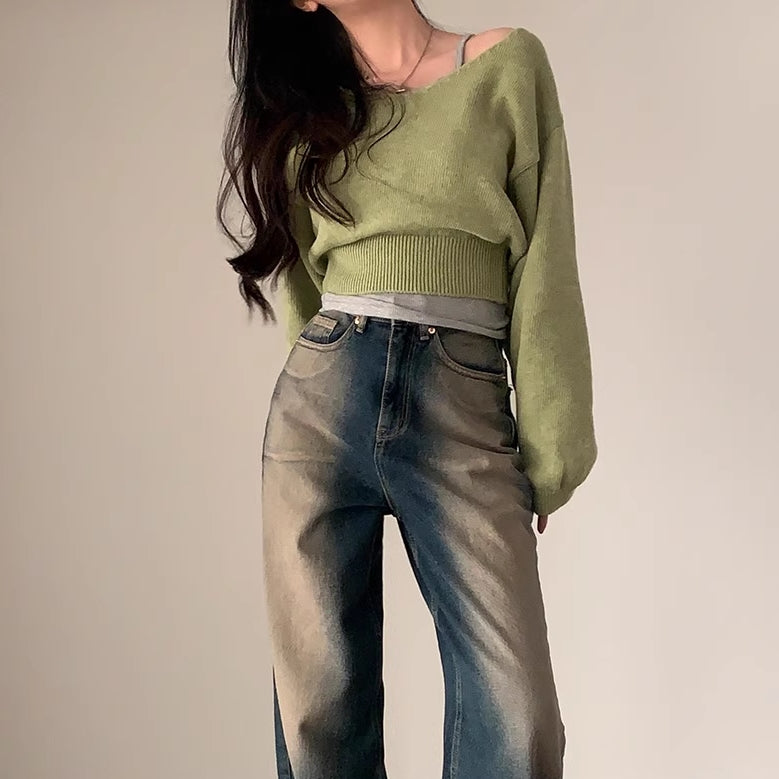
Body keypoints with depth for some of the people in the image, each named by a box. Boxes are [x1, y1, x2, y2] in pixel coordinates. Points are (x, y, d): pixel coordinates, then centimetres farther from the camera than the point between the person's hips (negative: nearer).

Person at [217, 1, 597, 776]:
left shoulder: (508, 66, 7)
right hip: (319, 407, 3)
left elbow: (543, 269, 2)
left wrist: (545, 450, -2)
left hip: (465, 419, -2)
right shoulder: (307, 114, 16)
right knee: (322, 708, 2)